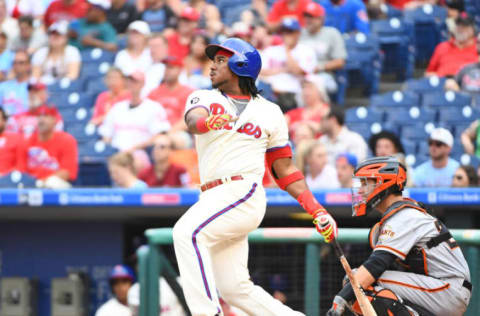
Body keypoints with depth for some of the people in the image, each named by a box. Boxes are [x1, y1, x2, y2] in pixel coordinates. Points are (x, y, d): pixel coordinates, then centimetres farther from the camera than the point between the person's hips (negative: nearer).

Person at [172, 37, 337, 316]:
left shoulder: (269, 112, 12)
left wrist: (316, 210, 4)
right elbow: (192, 120, -10)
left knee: (188, 232, -29)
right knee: (233, 288, -1)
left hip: (244, 192, -4)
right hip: (214, 198, 4)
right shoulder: (204, 98, 16)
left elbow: (285, 169, 15)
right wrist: (207, 122, -35)